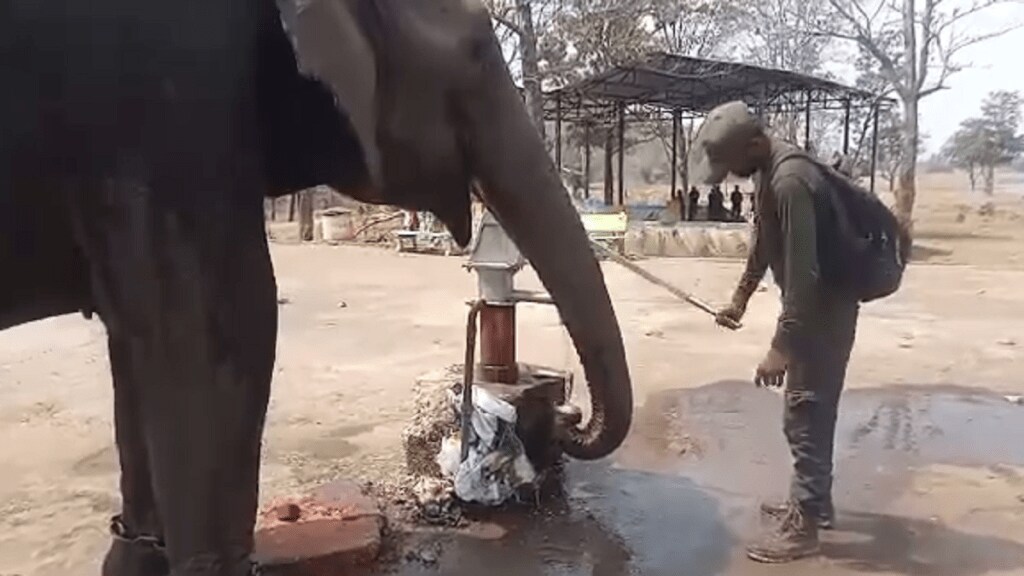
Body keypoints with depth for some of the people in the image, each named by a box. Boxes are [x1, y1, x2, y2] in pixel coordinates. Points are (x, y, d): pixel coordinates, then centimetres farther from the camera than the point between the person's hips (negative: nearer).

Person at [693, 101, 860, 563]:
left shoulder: (790, 182, -27)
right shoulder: (769, 173, 5)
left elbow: (803, 272, -30)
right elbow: (763, 242, 18)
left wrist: (780, 347, -29)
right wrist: (741, 295, 25)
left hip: (824, 309, -10)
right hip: (812, 306, 10)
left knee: (804, 415, -3)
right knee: (812, 411, 18)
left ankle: (802, 526, 8)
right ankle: (815, 503, 32)